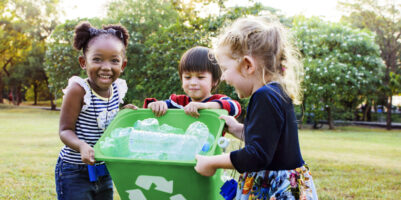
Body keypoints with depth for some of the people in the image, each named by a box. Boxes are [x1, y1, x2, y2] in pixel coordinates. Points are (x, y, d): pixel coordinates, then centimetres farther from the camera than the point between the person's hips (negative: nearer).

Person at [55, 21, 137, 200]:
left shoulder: (117, 88, -1)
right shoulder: (78, 89, -19)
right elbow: (65, 130, -17)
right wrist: (82, 146, -35)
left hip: (105, 171, 6)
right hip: (74, 172, -6)